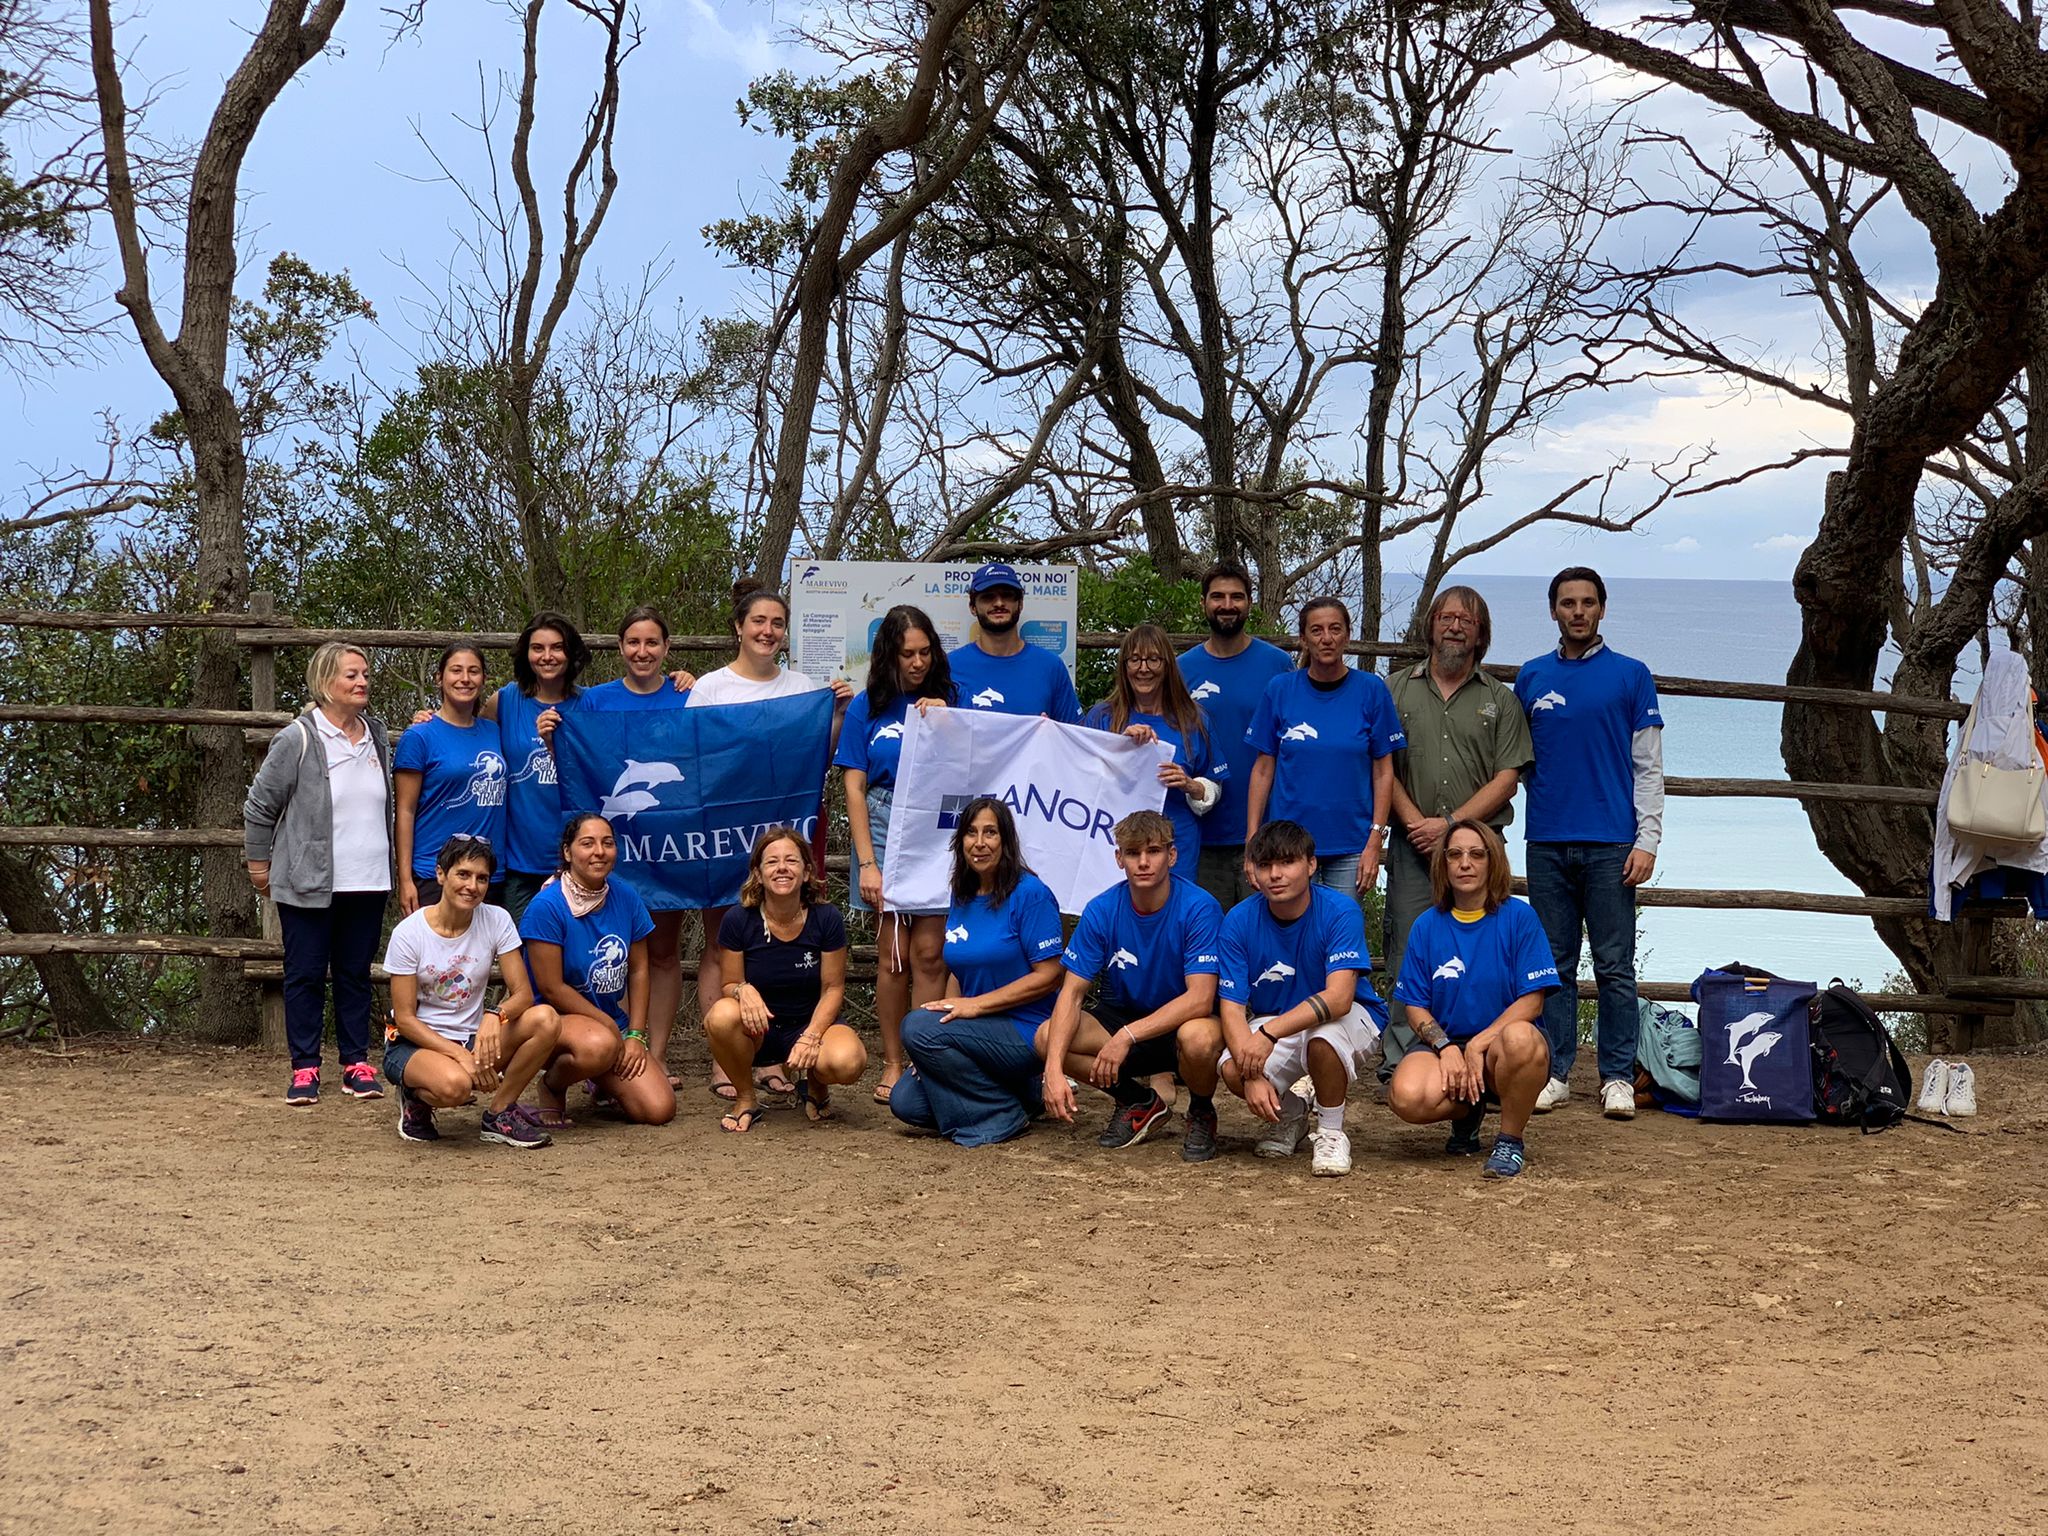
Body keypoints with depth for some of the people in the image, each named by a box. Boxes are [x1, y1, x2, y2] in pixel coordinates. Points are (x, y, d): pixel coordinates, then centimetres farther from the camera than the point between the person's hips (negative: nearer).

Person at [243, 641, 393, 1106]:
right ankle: (304, 1068, 9)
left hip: (368, 883, 5)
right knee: (306, 975, 2)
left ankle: (356, 1064, 17)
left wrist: (392, 868, 19)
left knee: (356, 974, 10)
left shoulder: (377, 737, 9)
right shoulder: (298, 740, -9)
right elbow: (259, 807, -3)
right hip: (309, 885, -5)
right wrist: (259, 865, 1)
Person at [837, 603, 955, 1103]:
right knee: (893, 951, -2)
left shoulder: (947, 700, 9)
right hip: (885, 828, 0)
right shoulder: (867, 707, 6)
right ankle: (892, 1064, 6)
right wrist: (867, 862, -5)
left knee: (929, 951, -5)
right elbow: (854, 787, 3)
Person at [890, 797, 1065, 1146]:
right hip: (979, 1030, 8)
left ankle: (1004, 1115, -11)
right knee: (905, 1102, -8)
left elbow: (1048, 976, -15)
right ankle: (1024, 1094, 9)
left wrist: (976, 1004, -19)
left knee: (917, 1026, -26)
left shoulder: (1030, 894, -11)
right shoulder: (962, 900, 11)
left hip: (1025, 1033, -8)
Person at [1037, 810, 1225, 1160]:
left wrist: (1127, 1036, -36)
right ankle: (1140, 1102, 4)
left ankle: (1202, 1113, -3)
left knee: (1198, 1036, -40)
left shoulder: (1200, 908, -21)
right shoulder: (1102, 911, -10)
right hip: (1124, 1014, 4)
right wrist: (1054, 1070, -28)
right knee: (1047, 1037, -21)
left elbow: (1200, 999, -28)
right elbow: (1072, 992, -13)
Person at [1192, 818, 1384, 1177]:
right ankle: (1289, 1115, 9)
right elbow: (1232, 1008, -15)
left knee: (1323, 1032, -39)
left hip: (1350, 1020, -3)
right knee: (1232, 1070, -27)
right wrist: (1252, 1075, -32)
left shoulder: (1340, 911, -22)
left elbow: (1338, 997, -33)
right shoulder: (1240, 921, -13)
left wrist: (1269, 1033, -44)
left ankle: (1331, 1132, -11)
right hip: (1272, 1023, 3)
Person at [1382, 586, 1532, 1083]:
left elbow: (1507, 778, 2)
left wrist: (1449, 824, -8)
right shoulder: (1397, 689, 11)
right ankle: (1399, 1065, 2)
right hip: (1412, 846, 0)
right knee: (1407, 956, -3)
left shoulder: (1500, 700, 10)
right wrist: (1415, 821, -8)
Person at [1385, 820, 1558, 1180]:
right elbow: (1415, 1006, 5)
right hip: (1445, 1044, 2)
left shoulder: (1519, 917, -2)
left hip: (1499, 1041, -2)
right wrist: (1446, 1047, -14)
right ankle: (1467, 1112, 7)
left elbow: (1531, 1001, -7)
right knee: (1406, 1097, -31)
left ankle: (1510, 1140, -13)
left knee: (1520, 1039, -40)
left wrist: (1478, 1046, -17)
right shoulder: (1427, 925, 6)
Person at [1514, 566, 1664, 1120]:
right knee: (1555, 964, 7)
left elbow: (1648, 767, 2)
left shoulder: (1630, 675, 4)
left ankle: (1617, 1077, 6)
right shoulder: (1531, 677, 11)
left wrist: (1647, 841, -6)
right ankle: (1554, 1072, 12)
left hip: (1610, 844, -2)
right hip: (1548, 842, 2)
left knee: (1614, 966, 0)